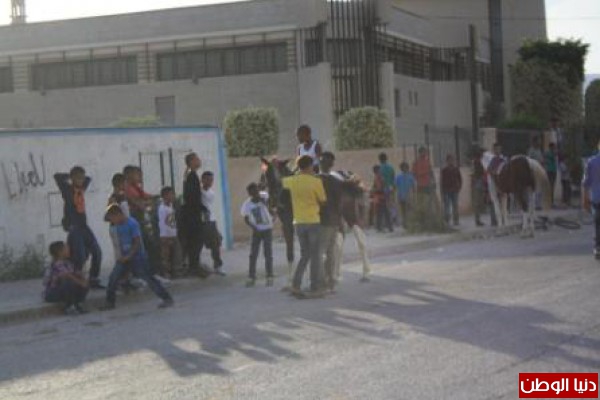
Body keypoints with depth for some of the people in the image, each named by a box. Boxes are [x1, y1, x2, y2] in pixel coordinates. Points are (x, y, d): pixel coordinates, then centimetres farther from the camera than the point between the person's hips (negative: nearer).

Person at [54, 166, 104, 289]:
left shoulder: (82, 188, 12)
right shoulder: (67, 189, -5)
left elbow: (89, 179, 31)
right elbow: (57, 176, -20)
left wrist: (82, 178, 14)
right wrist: (69, 177, -5)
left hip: (83, 225, 7)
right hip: (73, 226, -7)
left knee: (97, 252, 7)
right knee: (80, 256, -13)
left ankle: (94, 280, 17)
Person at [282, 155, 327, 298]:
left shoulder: (292, 181, 2)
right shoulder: (316, 181, -11)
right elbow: (323, 201, -4)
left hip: (299, 223, 4)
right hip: (313, 222, -4)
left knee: (304, 255, 15)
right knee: (315, 256, 5)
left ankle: (295, 285, 3)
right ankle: (315, 289, 6)